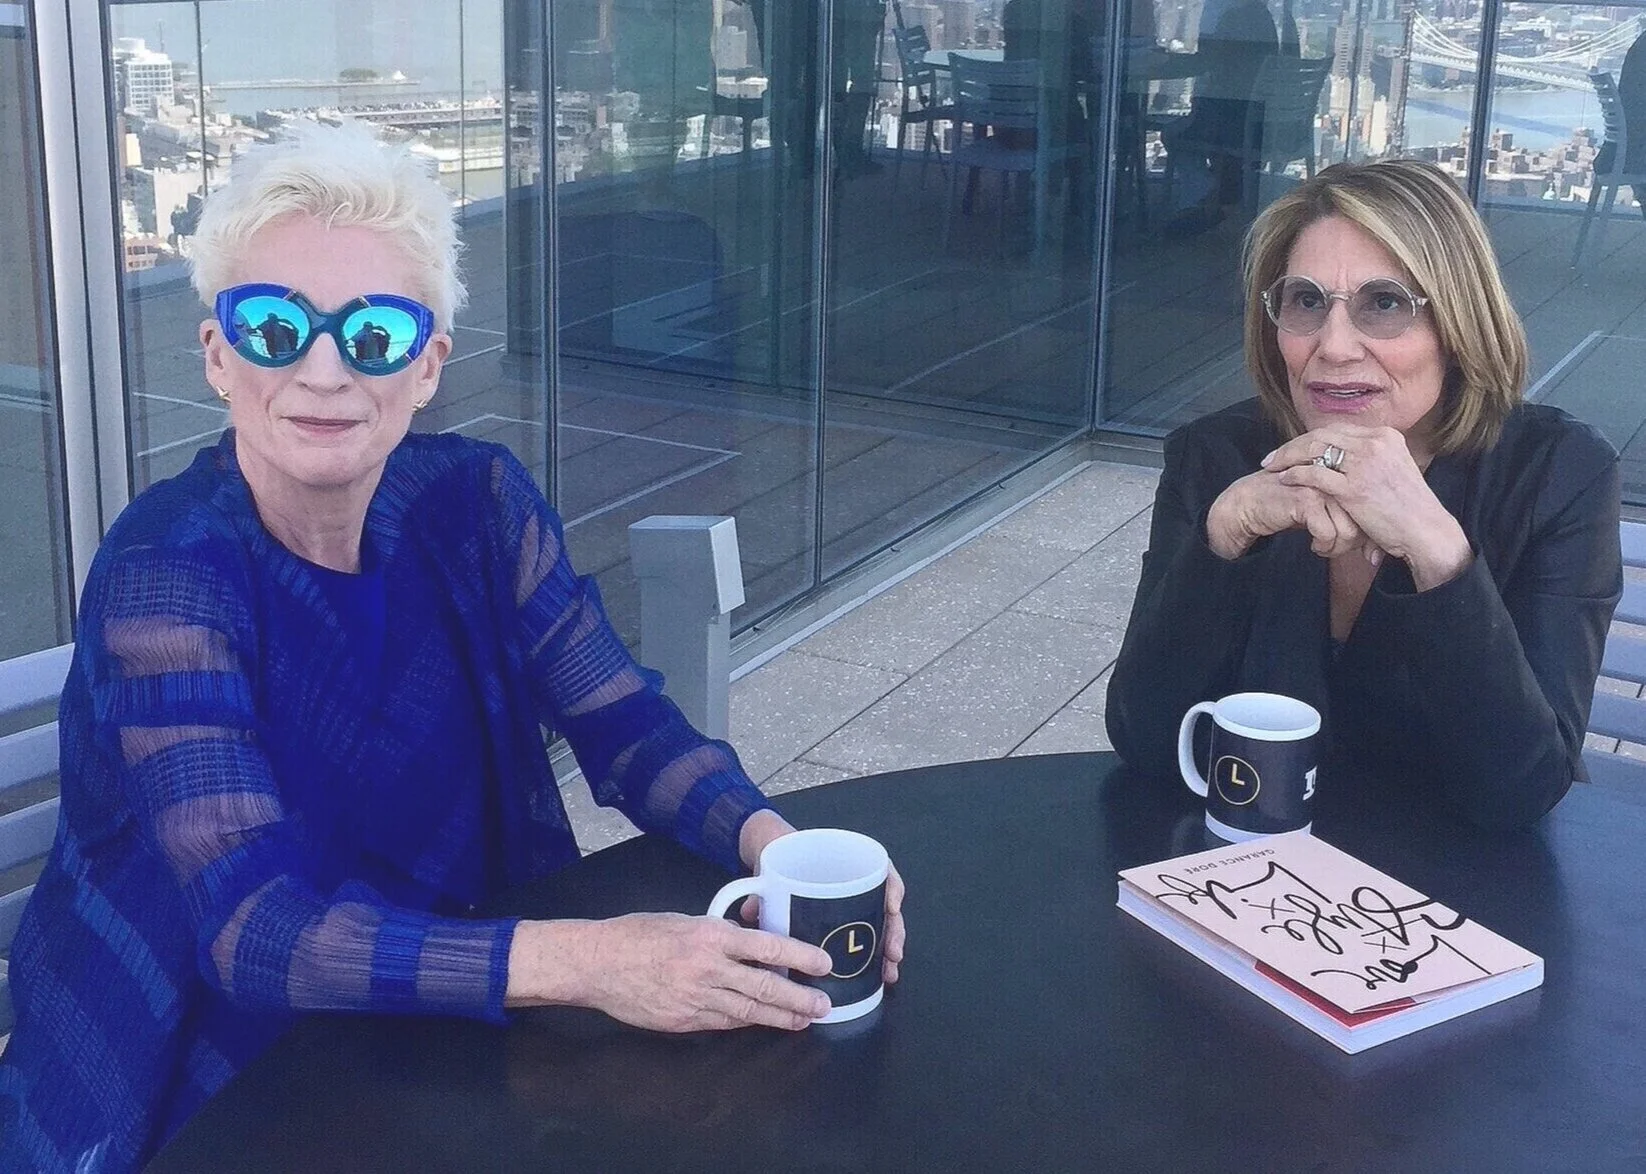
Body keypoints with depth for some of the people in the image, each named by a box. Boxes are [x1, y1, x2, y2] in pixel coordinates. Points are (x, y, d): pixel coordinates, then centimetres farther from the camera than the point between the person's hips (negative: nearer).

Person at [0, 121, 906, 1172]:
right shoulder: (165, 574, -21)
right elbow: (253, 927, -29)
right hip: (199, 1081, -5)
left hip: (436, 1043, 5)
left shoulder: (476, 503, -6)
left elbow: (629, 727, -3)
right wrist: (581, 961, -40)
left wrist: (773, 842, -25)